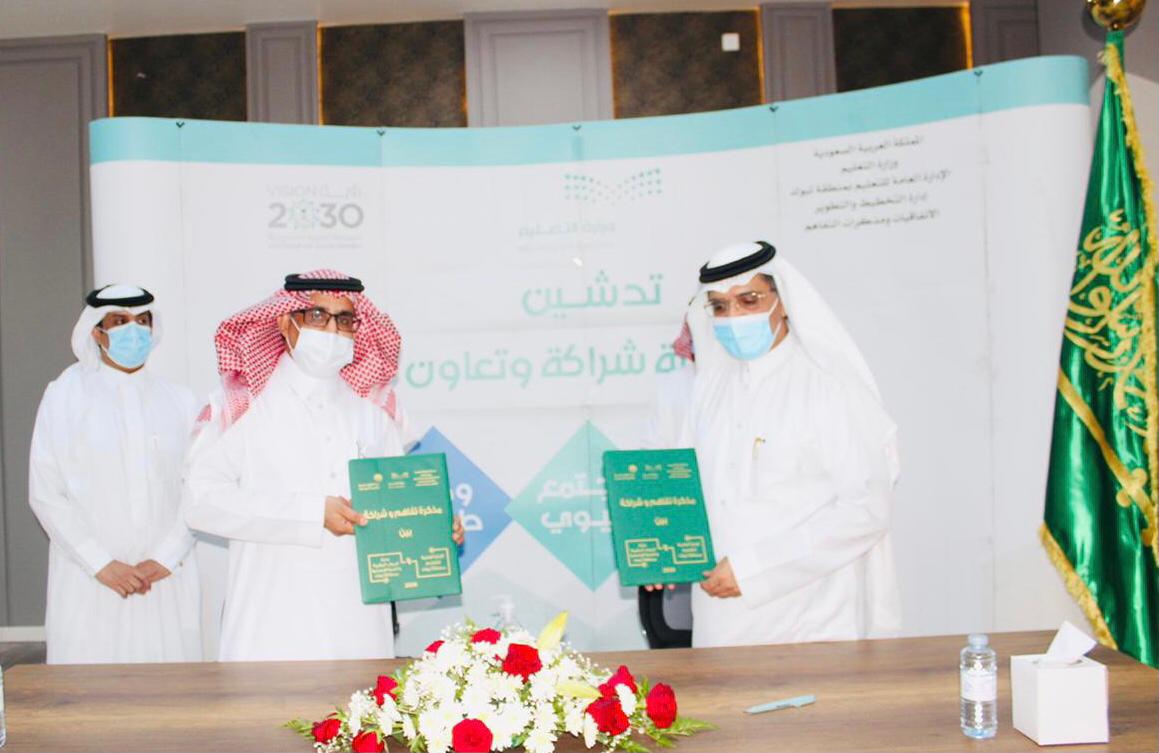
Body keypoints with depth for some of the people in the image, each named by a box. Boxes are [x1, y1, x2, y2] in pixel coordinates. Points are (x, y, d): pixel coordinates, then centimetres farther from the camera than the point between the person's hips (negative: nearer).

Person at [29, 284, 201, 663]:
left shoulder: (179, 401, 8)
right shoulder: (65, 396, 2)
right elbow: (45, 493, -2)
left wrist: (164, 559, -8)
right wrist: (102, 565, -8)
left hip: (168, 580, 2)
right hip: (88, 580, -1)